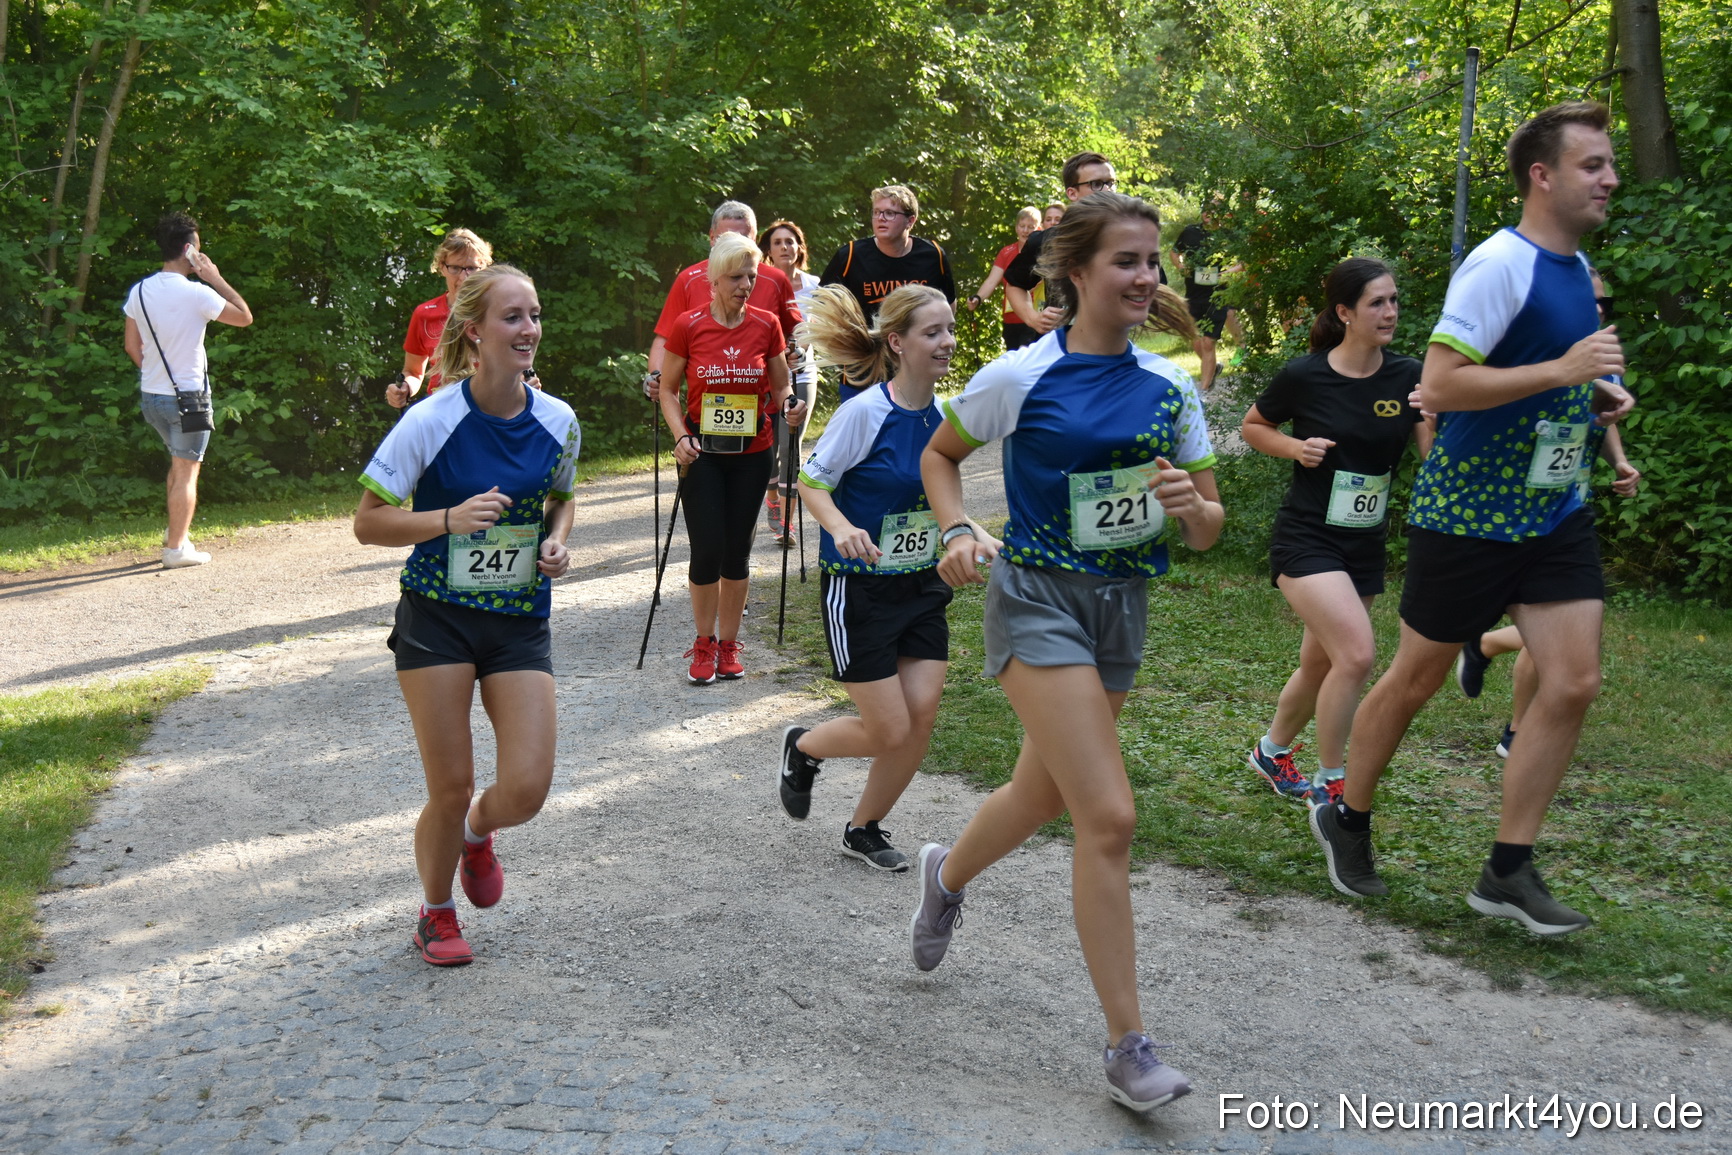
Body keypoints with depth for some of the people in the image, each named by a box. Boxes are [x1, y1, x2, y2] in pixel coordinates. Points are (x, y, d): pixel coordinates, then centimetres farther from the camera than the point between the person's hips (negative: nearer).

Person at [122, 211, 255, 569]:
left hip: (150, 394, 7)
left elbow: (132, 345, 9)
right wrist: (215, 278, -5)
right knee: (187, 471, 1)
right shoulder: (197, 294, -18)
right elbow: (244, 317, -6)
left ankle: (175, 531, 28)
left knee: (179, 461, 25)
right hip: (188, 397, -7)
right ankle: (177, 548, 1)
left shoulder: (138, 292, 1)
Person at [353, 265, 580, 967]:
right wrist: (450, 519, -24)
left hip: (521, 621, 3)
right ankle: (437, 913, 30)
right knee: (450, 789, 0)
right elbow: (367, 522, -9)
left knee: (525, 790, -8)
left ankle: (478, 832, 31)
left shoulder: (557, 421, -3)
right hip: (437, 619, -3)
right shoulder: (431, 422, -14)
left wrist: (556, 543, -4)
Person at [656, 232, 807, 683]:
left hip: (751, 454, 2)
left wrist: (792, 407, -14)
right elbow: (668, 390, 1)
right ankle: (704, 644, 13)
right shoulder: (687, 326, -6)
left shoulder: (766, 325, -1)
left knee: (737, 550, 6)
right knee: (707, 549, -6)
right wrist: (681, 436, -14)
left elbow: (781, 386, 8)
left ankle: (728, 645, 21)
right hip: (702, 454, -2)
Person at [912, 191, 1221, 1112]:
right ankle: (1127, 1046, -3)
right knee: (1109, 818, -14)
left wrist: (1192, 505, -17)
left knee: (1042, 794, 20)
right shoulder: (1020, 378, -9)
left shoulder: (1168, 387, 3)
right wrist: (958, 533, -9)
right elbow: (939, 454, 8)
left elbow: (1209, 529, 6)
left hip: (1123, 605, 6)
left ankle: (947, 874, 53)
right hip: (1038, 597, -6)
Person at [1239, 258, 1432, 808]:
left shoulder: (1408, 377, -2)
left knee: (1319, 666, 17)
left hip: (1366, 546, 5)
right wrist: (1296, 447, -12)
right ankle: (1330, 783, -4)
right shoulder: (1303, 376, -11)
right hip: (1306, 539, -5)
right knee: (1357, 653, -21)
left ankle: (1272, 751, 43)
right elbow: (1252, 426, 5)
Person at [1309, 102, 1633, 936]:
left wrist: (1598, 395, 6)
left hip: (1553, 514, 8)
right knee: (1417, 679, 6)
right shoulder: (1499, 265, -16)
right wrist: (1562, 370, -25)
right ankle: (1345, 821, 29)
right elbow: (1440, 384, -25)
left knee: (1574, 682, -1)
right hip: (1468, 515, -8)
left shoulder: (1575, 266, 11)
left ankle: (1508, 874, 10)